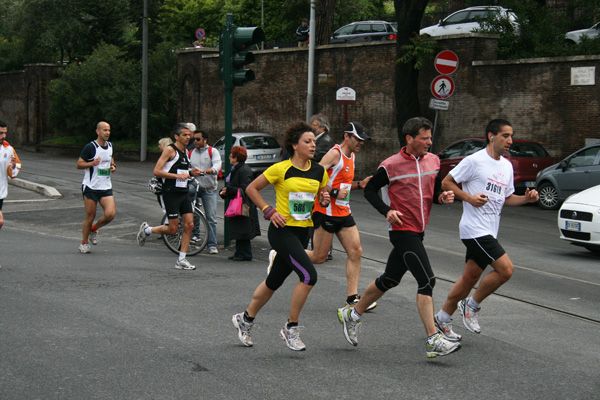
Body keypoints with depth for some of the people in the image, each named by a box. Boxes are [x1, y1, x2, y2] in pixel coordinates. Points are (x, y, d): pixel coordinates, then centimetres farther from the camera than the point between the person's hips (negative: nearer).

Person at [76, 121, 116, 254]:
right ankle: (84, 243, 19)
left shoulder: (110, 146, 9)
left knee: (110, 214, -12)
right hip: (90, 187, -5)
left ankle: (94, 228, 17)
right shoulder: (90, 147, -9)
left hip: (106, 187, 5)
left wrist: (113, 167, 6)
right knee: (90, 216, 0)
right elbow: (79, 164, -8)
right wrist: (92, 163, -25)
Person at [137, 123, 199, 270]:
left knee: (189, 225, -3)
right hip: (171, 193, -8)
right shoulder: (170, 150, -9)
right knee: (173, 229, -7)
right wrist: (177, 175, -22)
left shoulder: (185, 152, 16)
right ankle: (146, 230, 19)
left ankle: (181, 260, 3)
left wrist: (191, 173, 9)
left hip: (184, 193, 8)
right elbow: (157, 171, -16)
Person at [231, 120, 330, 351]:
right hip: (282, 230, -6)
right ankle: (291, 328, -5)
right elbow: (251, 189, -2)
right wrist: (269, 211, -11)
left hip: (303, 232, 6)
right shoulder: (281, 169, -10)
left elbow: (322, 197, 19)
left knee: (274, 282, 15)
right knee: (309, 275, -20)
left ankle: (245, 319, 35)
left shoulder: (319, 172, 5)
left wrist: (325, 200, -3)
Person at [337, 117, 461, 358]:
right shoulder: (391, 166, -12)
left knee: (389, 279, 17)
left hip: (418, 231, 8)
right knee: (427, 280, -16)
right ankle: (433, 341, -15)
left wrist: (443, 197, -6)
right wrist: (387, 211, -15)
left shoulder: (433, 161, 6)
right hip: (402, 230, -8)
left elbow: (434, 192, 17)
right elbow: (370, 191, -1)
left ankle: (351, 315, 35)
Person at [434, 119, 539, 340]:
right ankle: (472, 306, 2)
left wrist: (527, 198, 3)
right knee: (506, 269, -16)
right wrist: (469, 198, -17)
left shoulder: (507, 165, 15)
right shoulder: (474, 161, -10)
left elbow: (507, 198, 22)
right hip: (474, 228, -8)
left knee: (470, 277, 11)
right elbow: (446, 182, -5)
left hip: (489, 231, 8)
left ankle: (443, 318, 25)